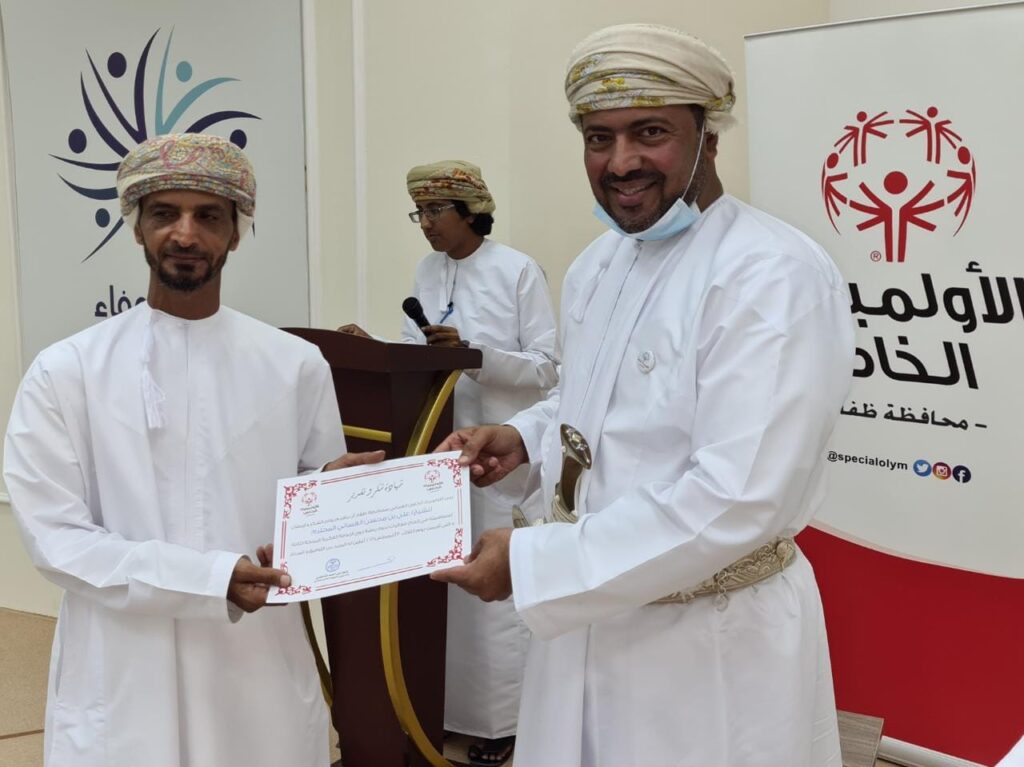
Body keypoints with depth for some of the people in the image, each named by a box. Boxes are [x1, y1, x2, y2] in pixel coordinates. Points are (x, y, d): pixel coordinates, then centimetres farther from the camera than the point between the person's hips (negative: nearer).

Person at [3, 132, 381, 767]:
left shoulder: (297, 365, 0)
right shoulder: (65, 372, -5)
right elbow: (54, 536, -8)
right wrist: (212, 578, -20)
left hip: (262, 671, 2)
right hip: (123, 681, -1)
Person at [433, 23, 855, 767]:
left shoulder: (776, 277, -22)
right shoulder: (597, 264, 5)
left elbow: (735, 501, -29)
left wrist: (534, 563, -25)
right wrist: (522, 437, 1)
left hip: (712, 641, -7)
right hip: (594, 612, 8)